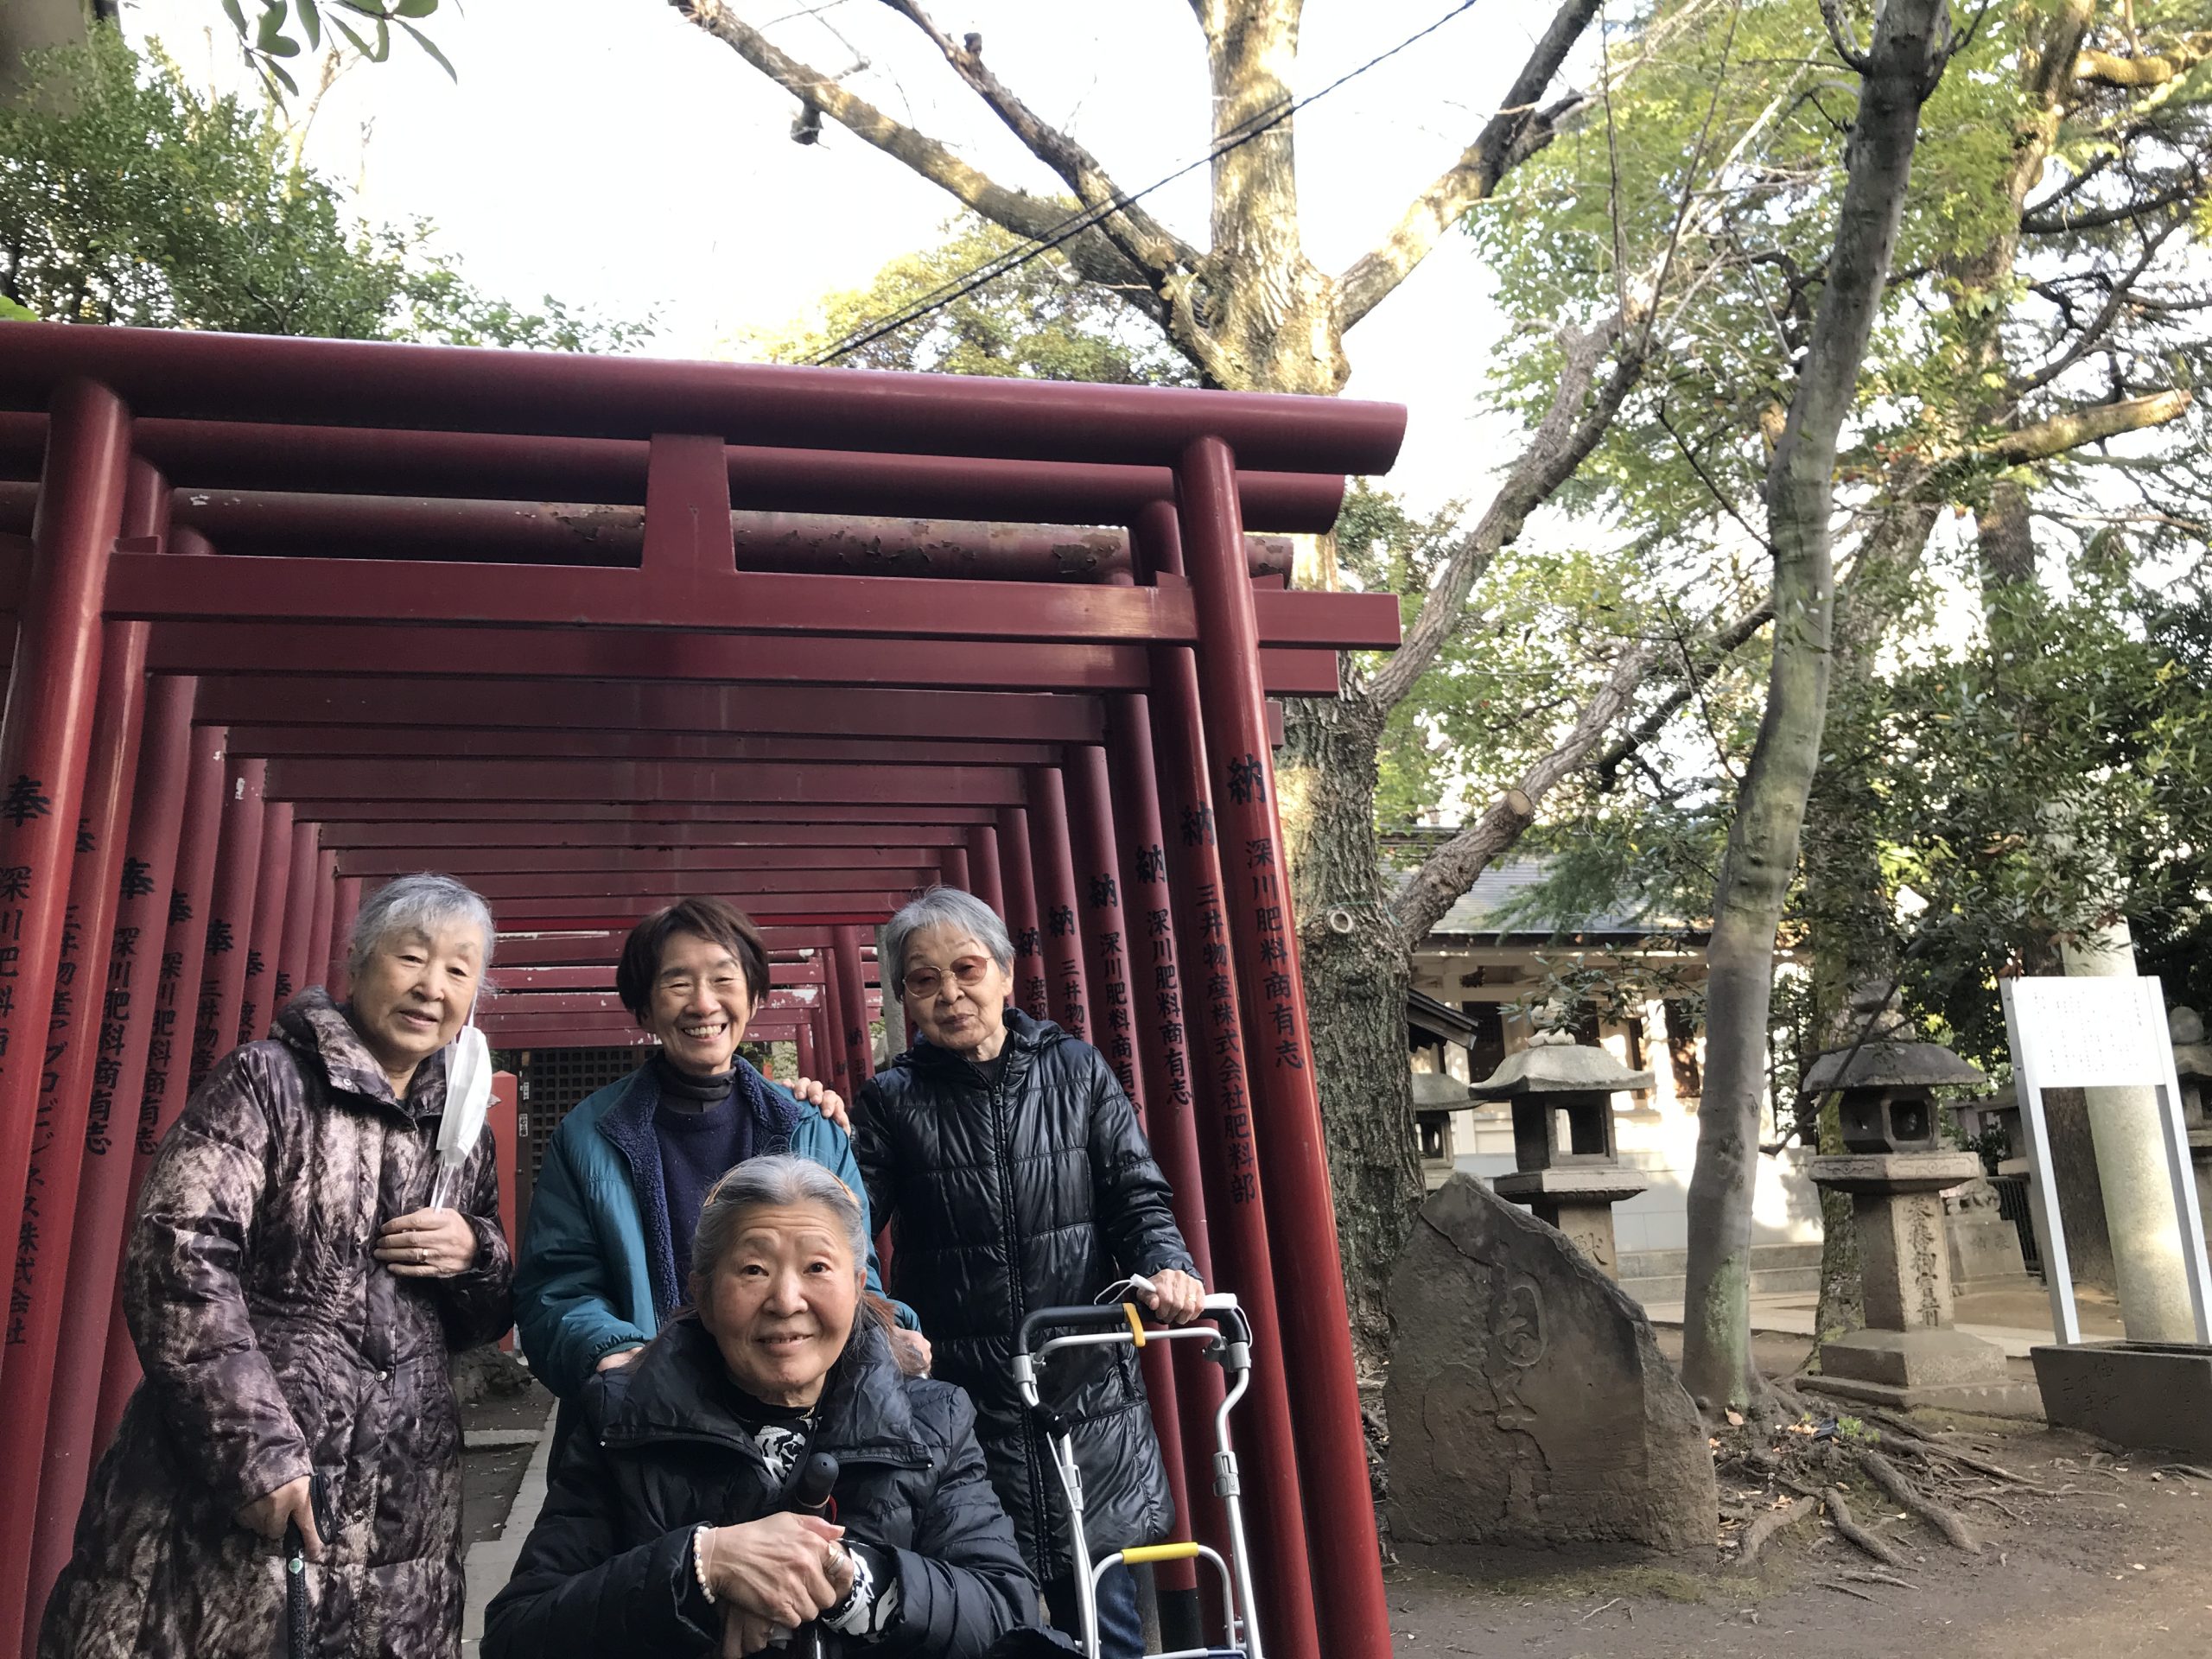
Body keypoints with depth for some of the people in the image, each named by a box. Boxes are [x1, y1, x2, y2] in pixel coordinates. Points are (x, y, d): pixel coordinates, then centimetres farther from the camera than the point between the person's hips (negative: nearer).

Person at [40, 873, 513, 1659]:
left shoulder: (464, 1133, 11)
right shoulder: (266, 1081, -3)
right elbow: (177, 1258, -14)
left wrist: (475, 1254, -4)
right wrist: (257, 1451, -19)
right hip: (226, 1490, -4)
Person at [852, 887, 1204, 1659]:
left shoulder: (1076, 1070, 3)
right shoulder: (892, 1101, 0)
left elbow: (1138, 1197, 1)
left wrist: (1166, 1266, -18)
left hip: (1089, 1402, 1)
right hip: (964, 1413, -1)